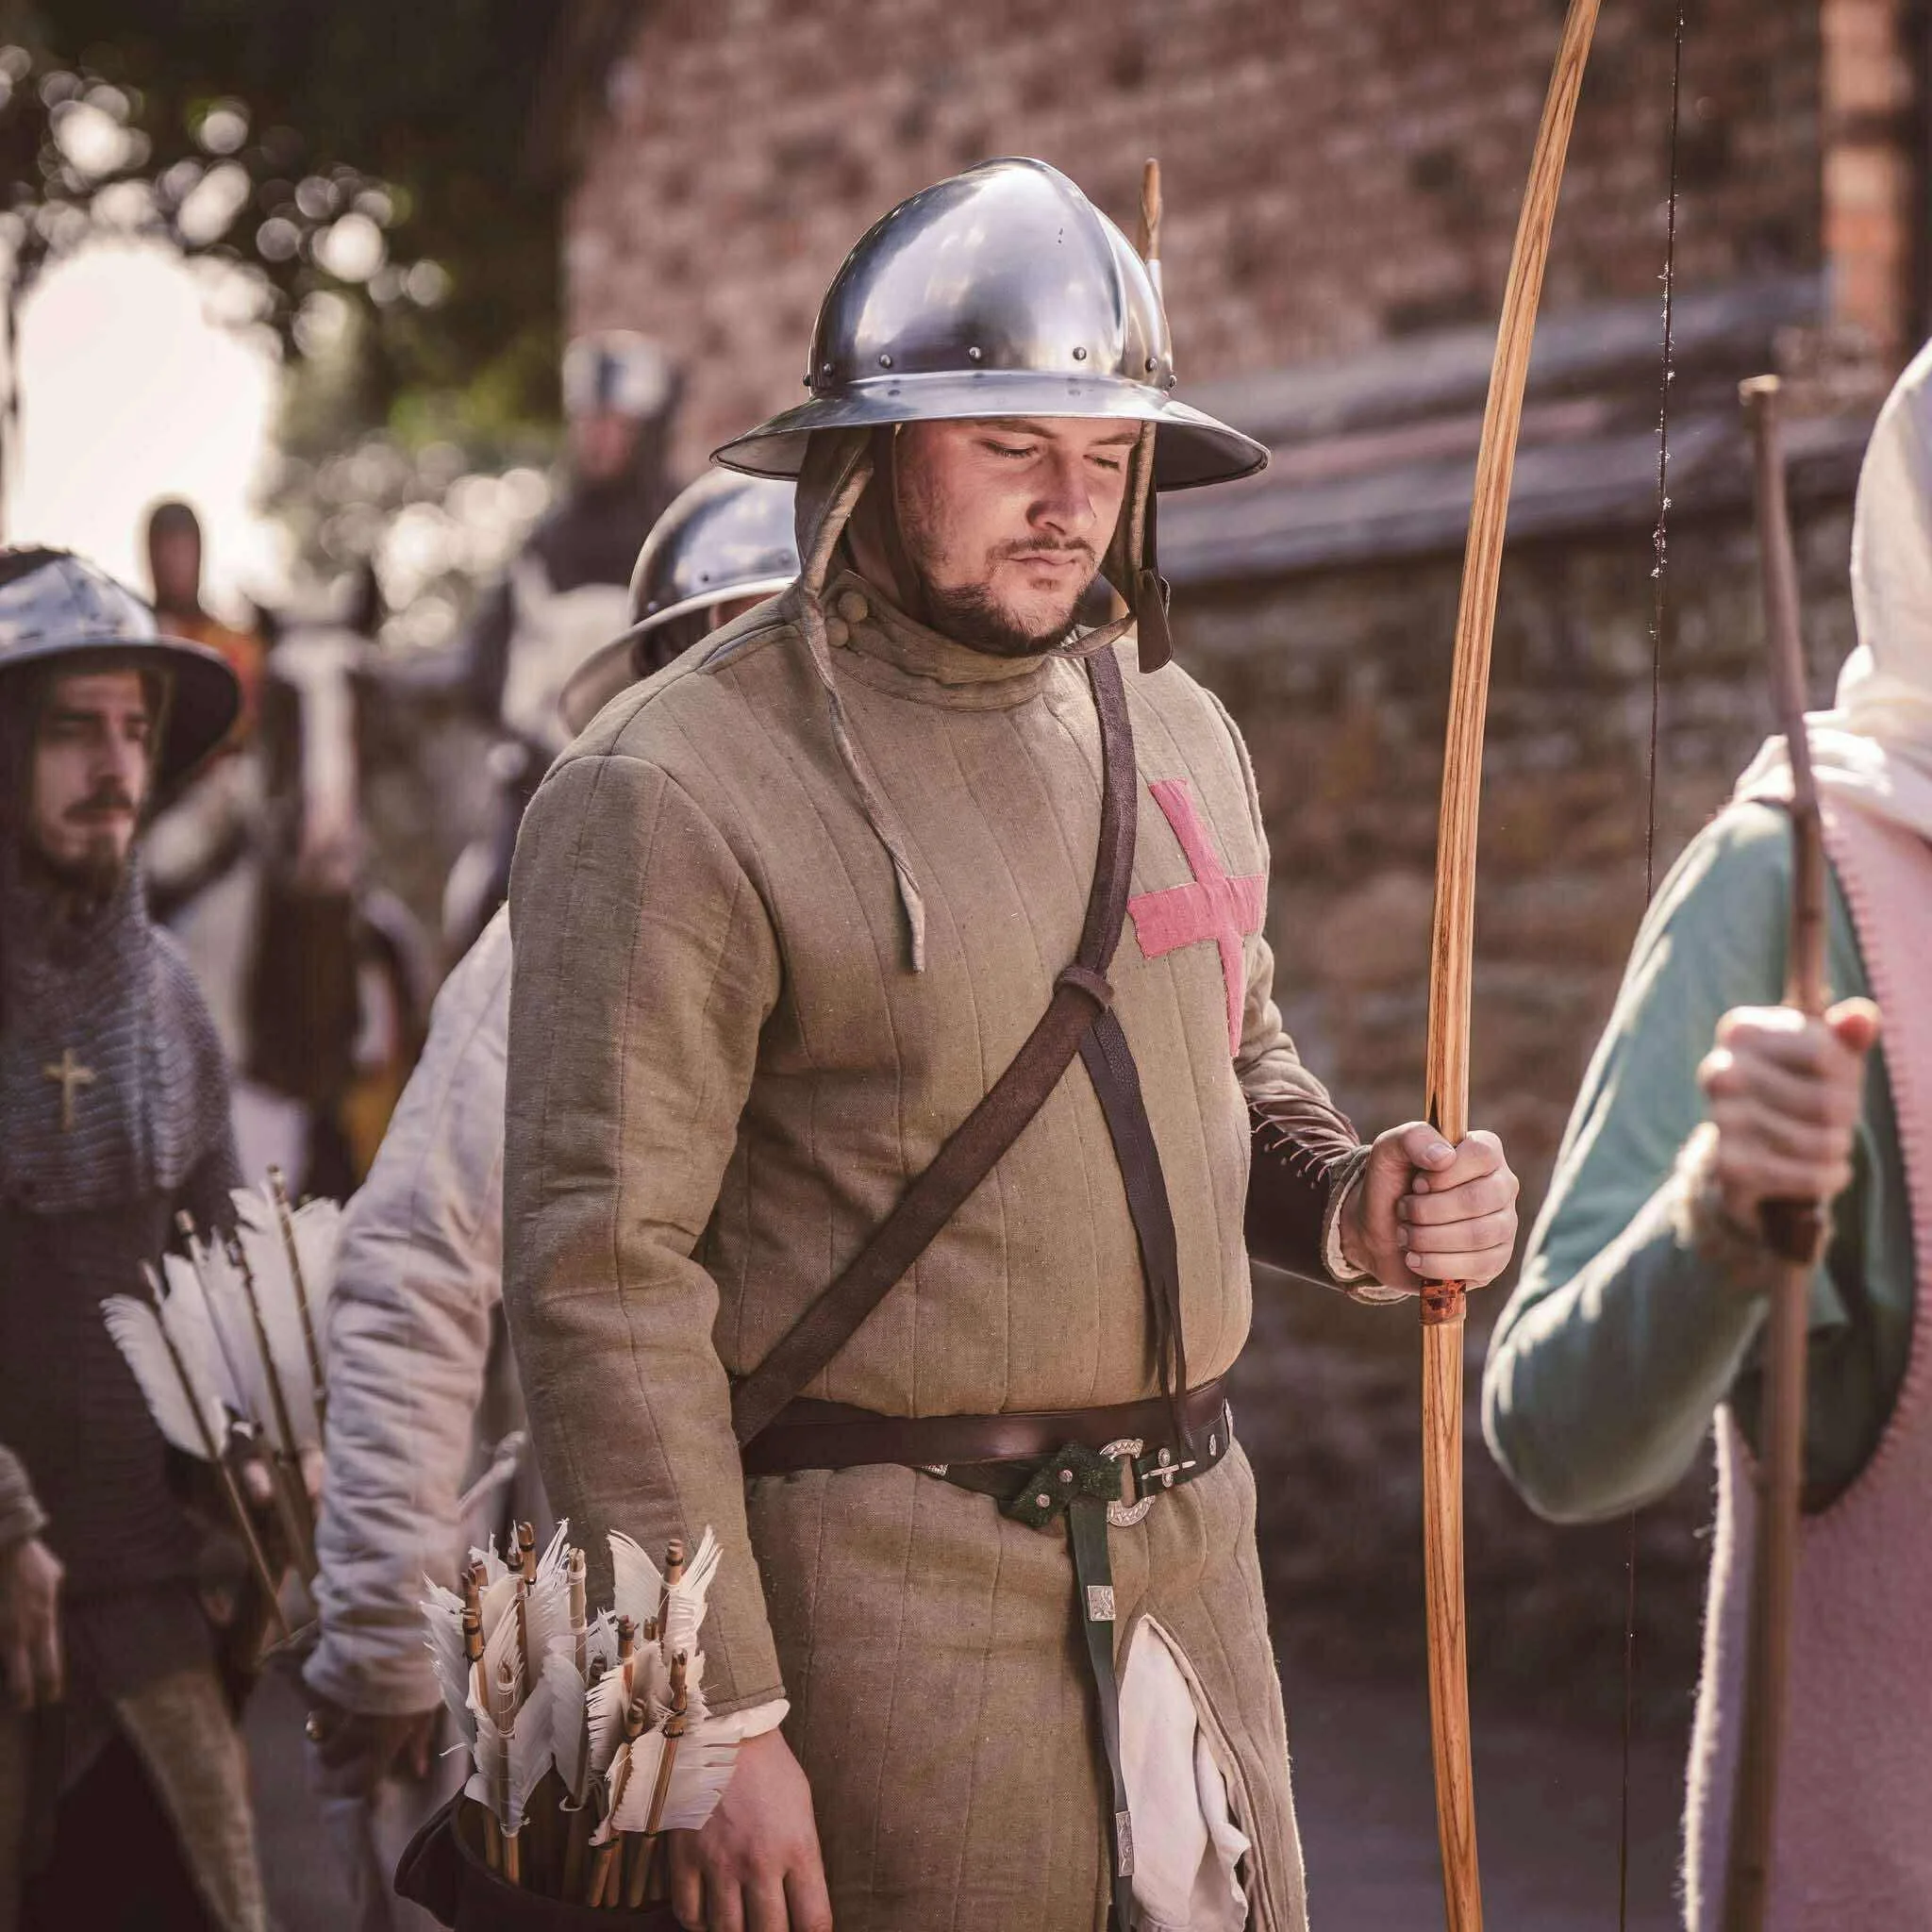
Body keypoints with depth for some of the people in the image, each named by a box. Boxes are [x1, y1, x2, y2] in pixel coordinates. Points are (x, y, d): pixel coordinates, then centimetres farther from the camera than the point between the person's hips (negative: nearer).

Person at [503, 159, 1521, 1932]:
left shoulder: (1176, 733, 10)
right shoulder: (677, 793, -12)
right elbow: (605, 1273, -15)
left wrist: (1352, 1201, 1)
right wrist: (718, 1720, -17)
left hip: (1191, 1561, 7)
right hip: (880, 1577, -6)